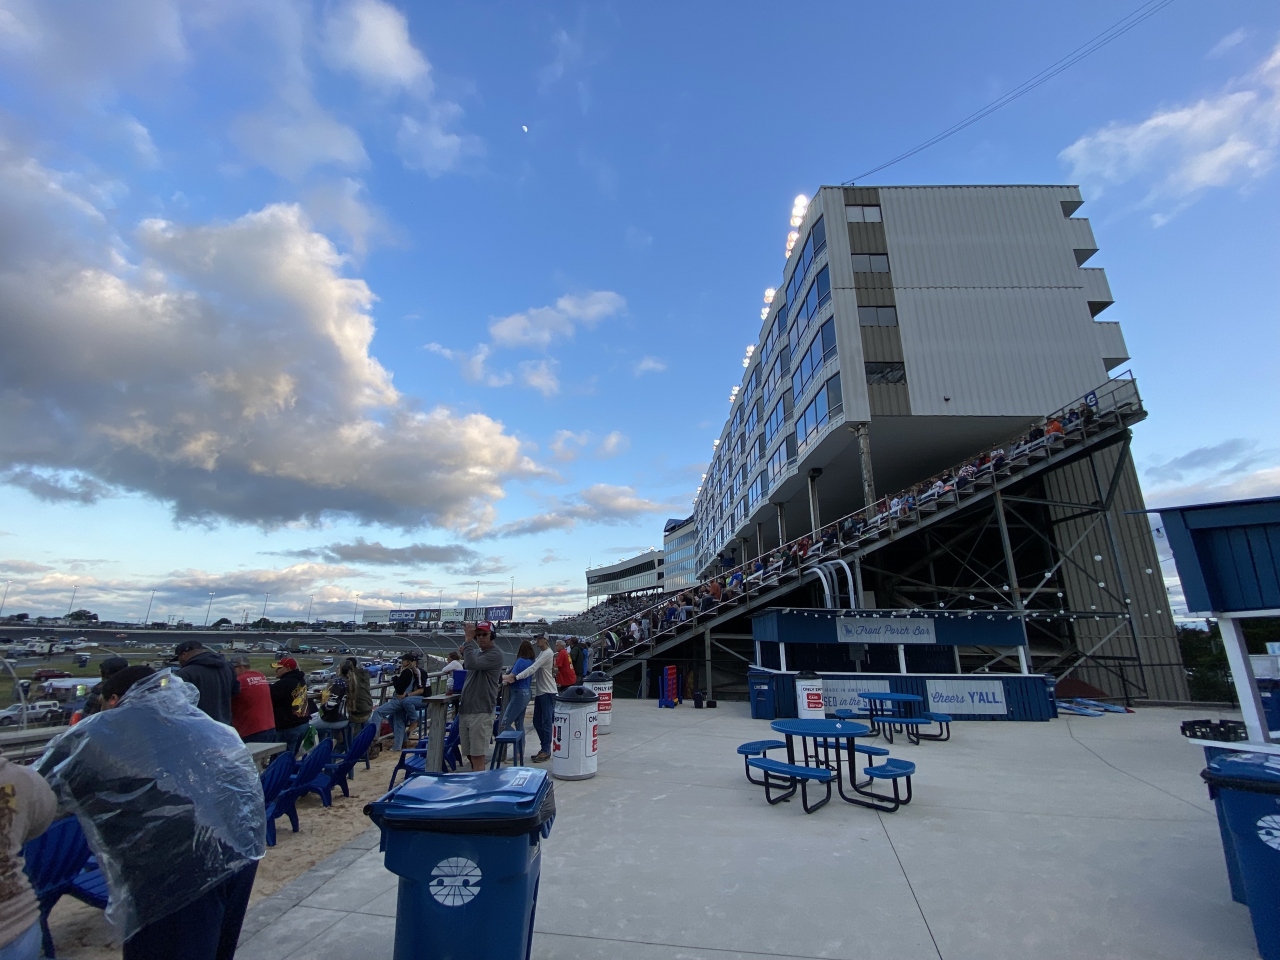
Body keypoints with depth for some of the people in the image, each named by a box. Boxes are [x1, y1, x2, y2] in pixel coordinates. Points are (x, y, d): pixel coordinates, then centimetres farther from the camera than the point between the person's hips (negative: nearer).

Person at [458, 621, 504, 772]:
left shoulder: (495, 654, -11)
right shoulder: (476, 652, 16)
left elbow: (471, 664, -25)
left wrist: (468, 639, -20)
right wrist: (464, 653, 9)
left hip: (481, 711, -9)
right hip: (465, 709, 9)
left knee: (477, 755, -8)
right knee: (470, 754, 15)